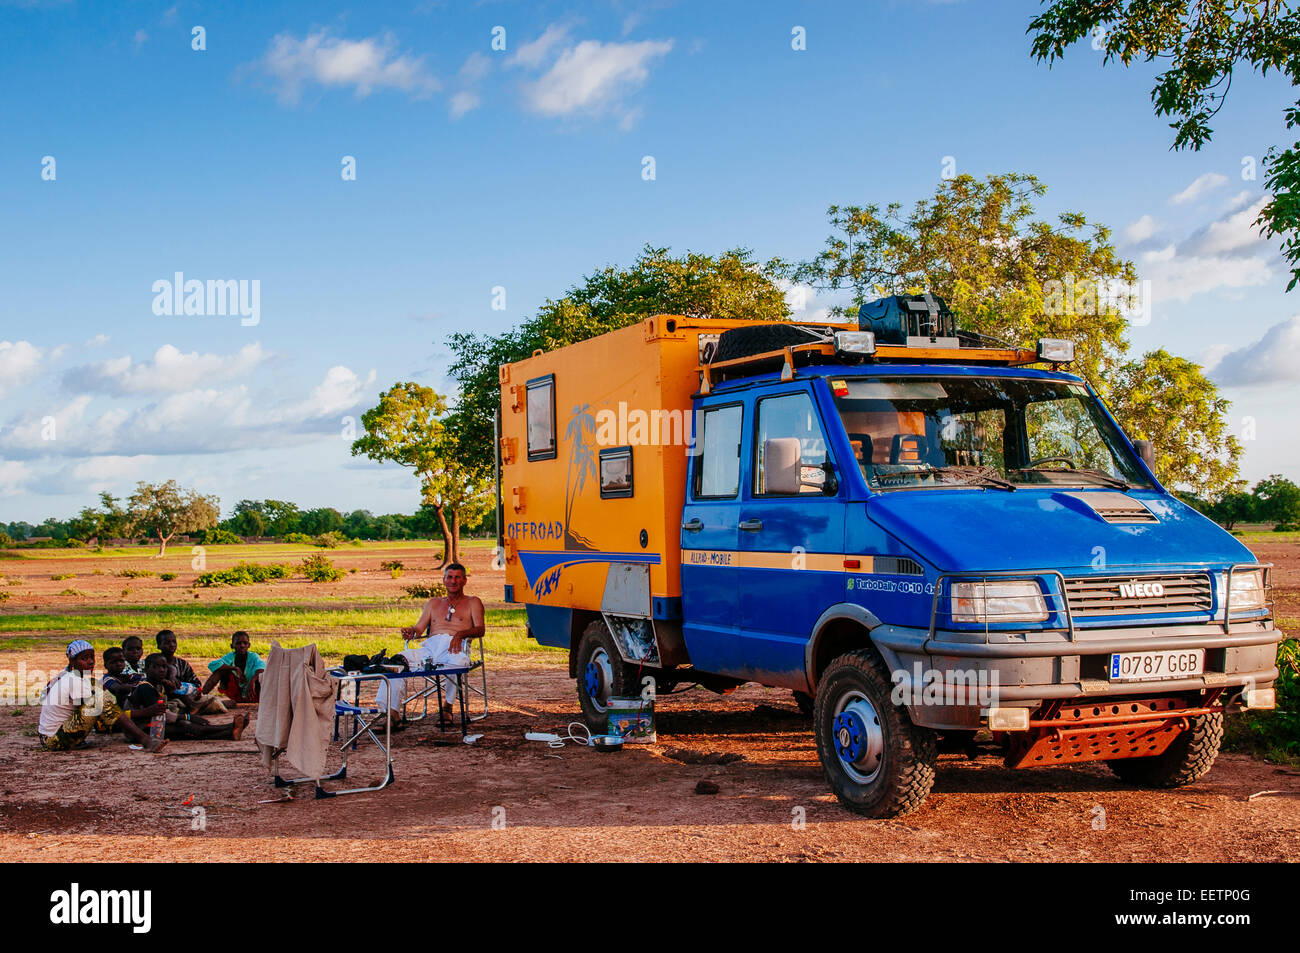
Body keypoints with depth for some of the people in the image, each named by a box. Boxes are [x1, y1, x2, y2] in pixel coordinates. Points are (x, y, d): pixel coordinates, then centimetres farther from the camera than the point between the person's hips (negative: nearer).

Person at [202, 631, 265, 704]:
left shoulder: (253, 656, -10)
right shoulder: (230, 656, -5)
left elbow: (262, 666, -32)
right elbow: (212, 665, -22)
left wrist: (253, 681, -51)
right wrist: (235, 668, -27)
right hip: (236, 695, 2)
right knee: (222, 669, -16)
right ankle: (202, 694, -27)